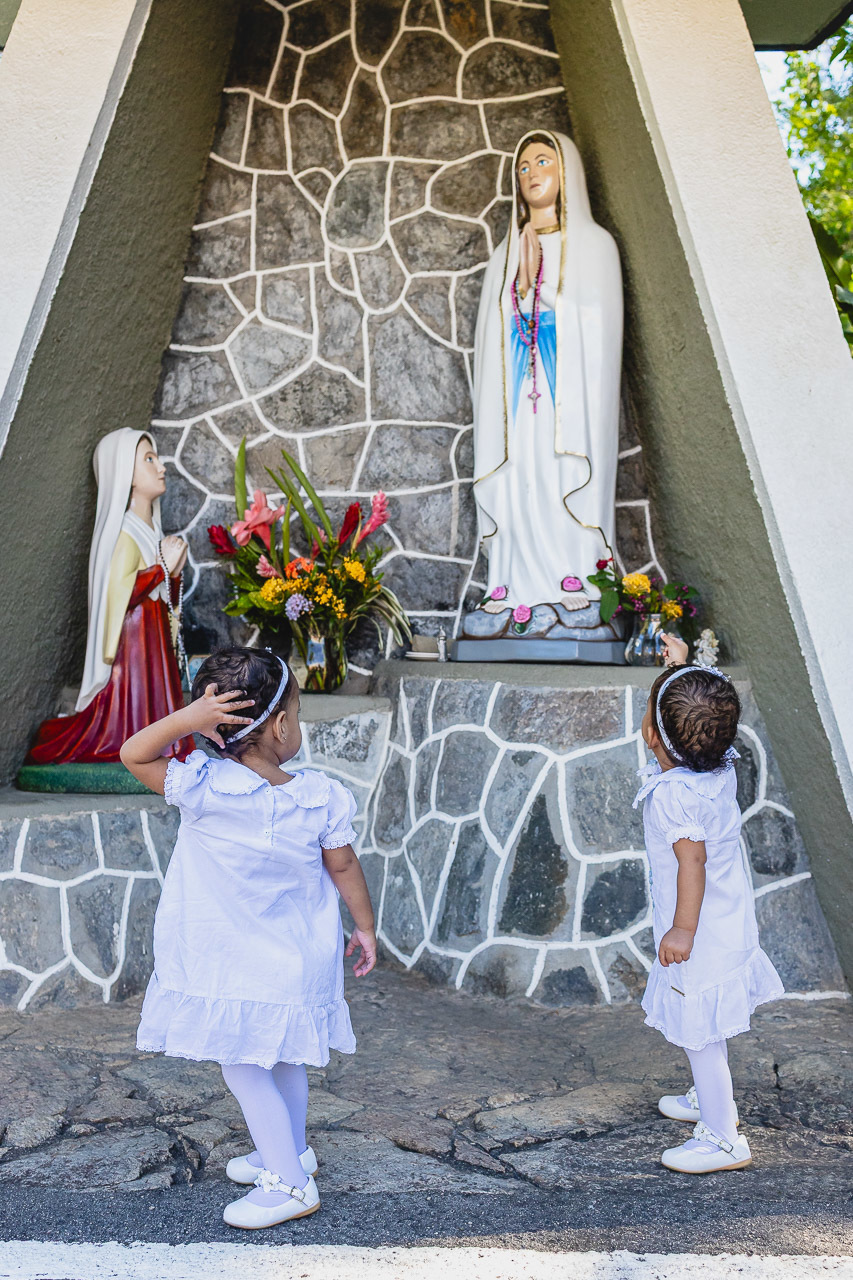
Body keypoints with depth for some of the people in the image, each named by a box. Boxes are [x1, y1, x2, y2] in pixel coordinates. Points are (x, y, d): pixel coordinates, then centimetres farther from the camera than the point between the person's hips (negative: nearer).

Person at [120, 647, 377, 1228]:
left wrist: (188, 718, -29)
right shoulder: (321, 797, -16)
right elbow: (345, 868, -5)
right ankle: (290, 1150, 44)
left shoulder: (202, 789, -25)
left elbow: (132, 754, -15)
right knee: (284, 1059, 24)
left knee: (242, 1066, 12)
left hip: (233, 969, -4)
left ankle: (291, 1184, 22)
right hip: (297, 959, 4)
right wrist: (365, 927, 9)